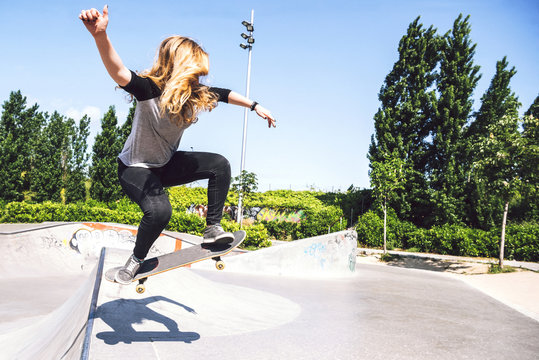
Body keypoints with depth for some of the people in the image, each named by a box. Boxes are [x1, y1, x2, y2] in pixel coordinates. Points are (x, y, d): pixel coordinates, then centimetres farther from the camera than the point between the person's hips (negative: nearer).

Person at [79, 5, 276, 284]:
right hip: (135, 168, -7)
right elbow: (118, 72, -47)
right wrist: (100, 35, -65)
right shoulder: (150, 90, -29)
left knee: (220, 165, -6)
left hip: (166, 164, 7)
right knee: (159, 210, -31)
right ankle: (136, 259, -1)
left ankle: (213, 228, 1)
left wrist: (255, 106, 11)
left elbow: (222, 94, 8)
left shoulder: (196, 95, -10)